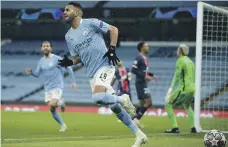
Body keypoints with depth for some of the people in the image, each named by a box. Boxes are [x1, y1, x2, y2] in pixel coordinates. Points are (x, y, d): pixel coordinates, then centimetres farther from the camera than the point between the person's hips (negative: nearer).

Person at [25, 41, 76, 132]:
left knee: (52, 105, -26)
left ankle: (61, 102, 8)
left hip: (57, 87, -6)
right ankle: (63, 125, 21)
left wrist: (73, 81, -6)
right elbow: (37, 74, 12)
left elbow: (69, 68, -4)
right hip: (47, 88, 6)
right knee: (52, 110, 4)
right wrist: (31, 72, -11)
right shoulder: (41, 61, 8)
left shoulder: (56, 59, -9)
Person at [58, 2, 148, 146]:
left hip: (105, 66, -7)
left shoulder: (91, 23, -7)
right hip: (92, 73, 7)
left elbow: (113, 29, -2)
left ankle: (123, 99, -1)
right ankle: (139, 135, 16)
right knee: (114, 107, 8)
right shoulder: (69, 36, 11)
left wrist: (112, 49, -12)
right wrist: (70, 62, -4)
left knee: (98, 97, -30)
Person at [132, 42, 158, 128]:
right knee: (148, 102, -12)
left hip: (144, 83, 10)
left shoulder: (145, 58, 16)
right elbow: (133, 70, -18)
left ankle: (135, 120, 14)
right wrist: (145, 76, -21)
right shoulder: (139, 58, -12)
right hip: (140, 83, -10)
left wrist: (152, 75, 14)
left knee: (142, 103, 12)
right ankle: (137, 118, -11)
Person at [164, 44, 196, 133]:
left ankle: (175, 128, -10)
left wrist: (171, 88, -14)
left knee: (168, 105, -1)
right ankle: (193, 128, 25)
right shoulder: (190, 61, 16)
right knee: (187, 106, 31)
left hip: (183, 89, -8)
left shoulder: (180, 61, -7)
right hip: (192, 88, 8)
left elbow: (177, 76, -14)